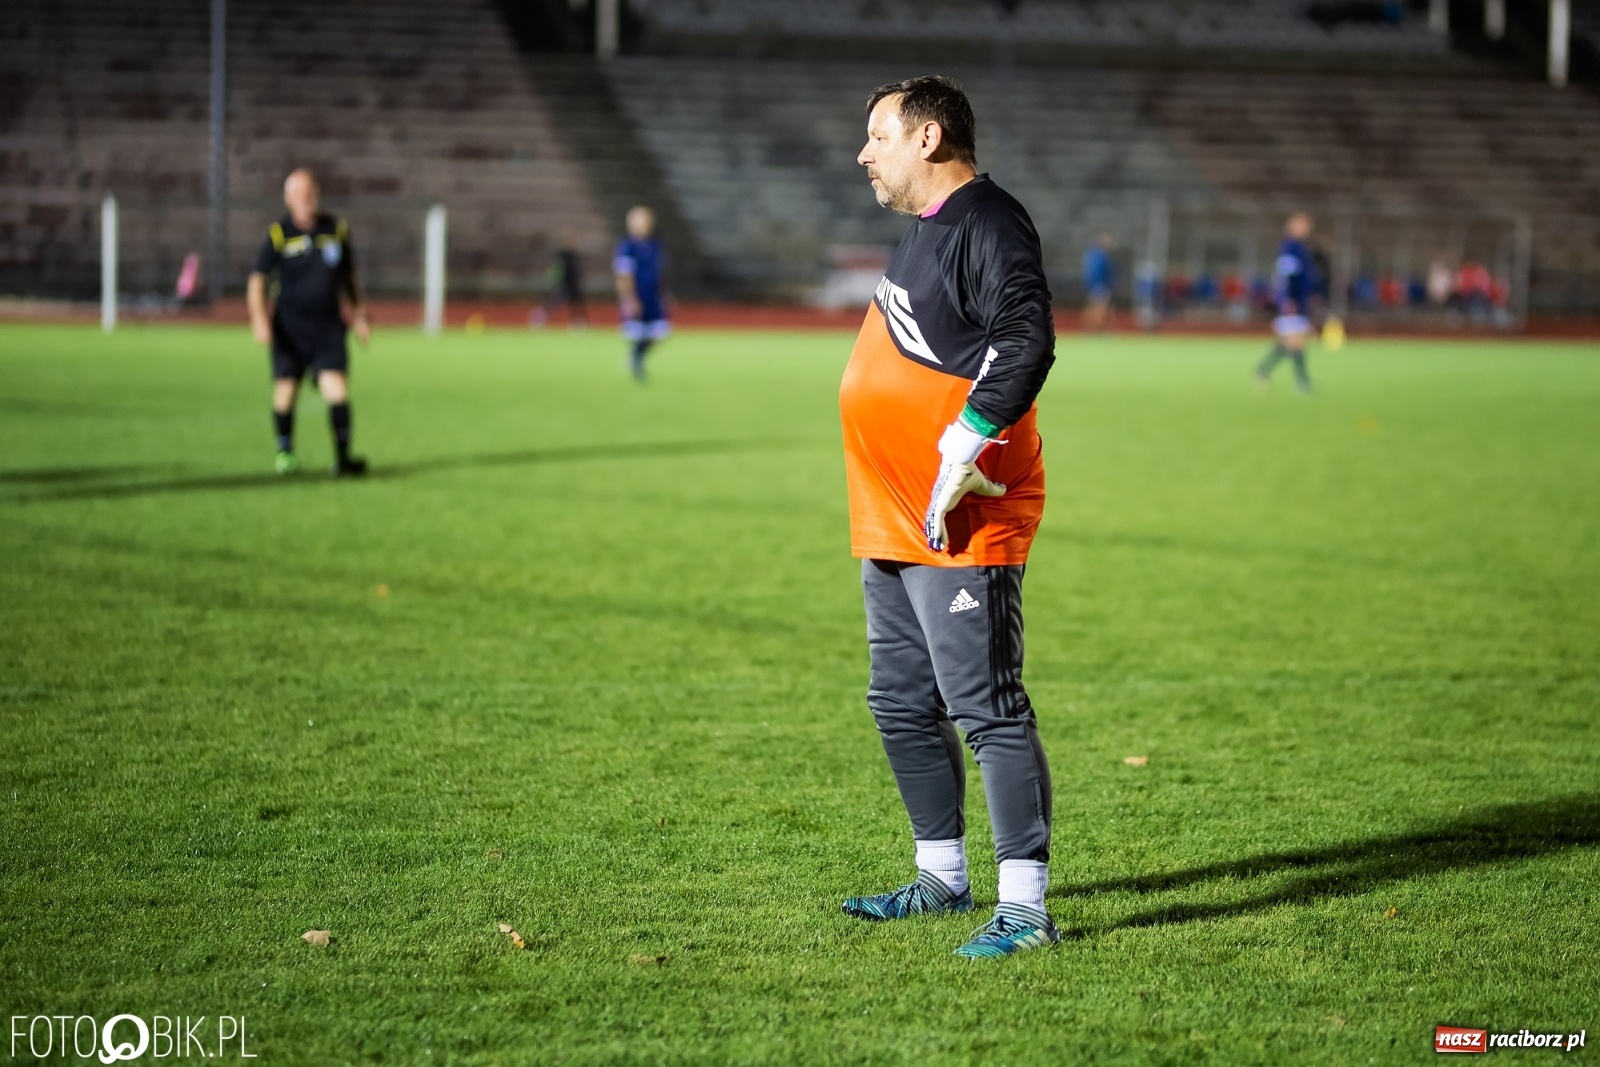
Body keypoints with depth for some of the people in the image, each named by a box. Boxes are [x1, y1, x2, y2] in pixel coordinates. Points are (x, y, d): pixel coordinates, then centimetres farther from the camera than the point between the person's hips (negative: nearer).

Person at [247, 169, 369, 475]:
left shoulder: (337, 229, 6)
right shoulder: (278, 234, -3)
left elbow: (348, 277, 18)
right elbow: (258, 280, -2)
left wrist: (358, 315, 15)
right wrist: (260, 319, -14)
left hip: (328, 324, 1)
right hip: (289, 326, -1)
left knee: (336, 386, -12)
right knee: (286, 389, 3)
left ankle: (342, 456, -13)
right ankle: (285, 452, 24)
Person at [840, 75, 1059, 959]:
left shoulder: (988, 225, -13)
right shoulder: (924, 229, 19)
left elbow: (1026, 344, -27)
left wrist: (962, 448, -28)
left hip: (962, 525, -11)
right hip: (894, 523, 11)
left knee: (988, 709, -10)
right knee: (902, 704, 17)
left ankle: (1024, 908, -9)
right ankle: (942, 877, 30)